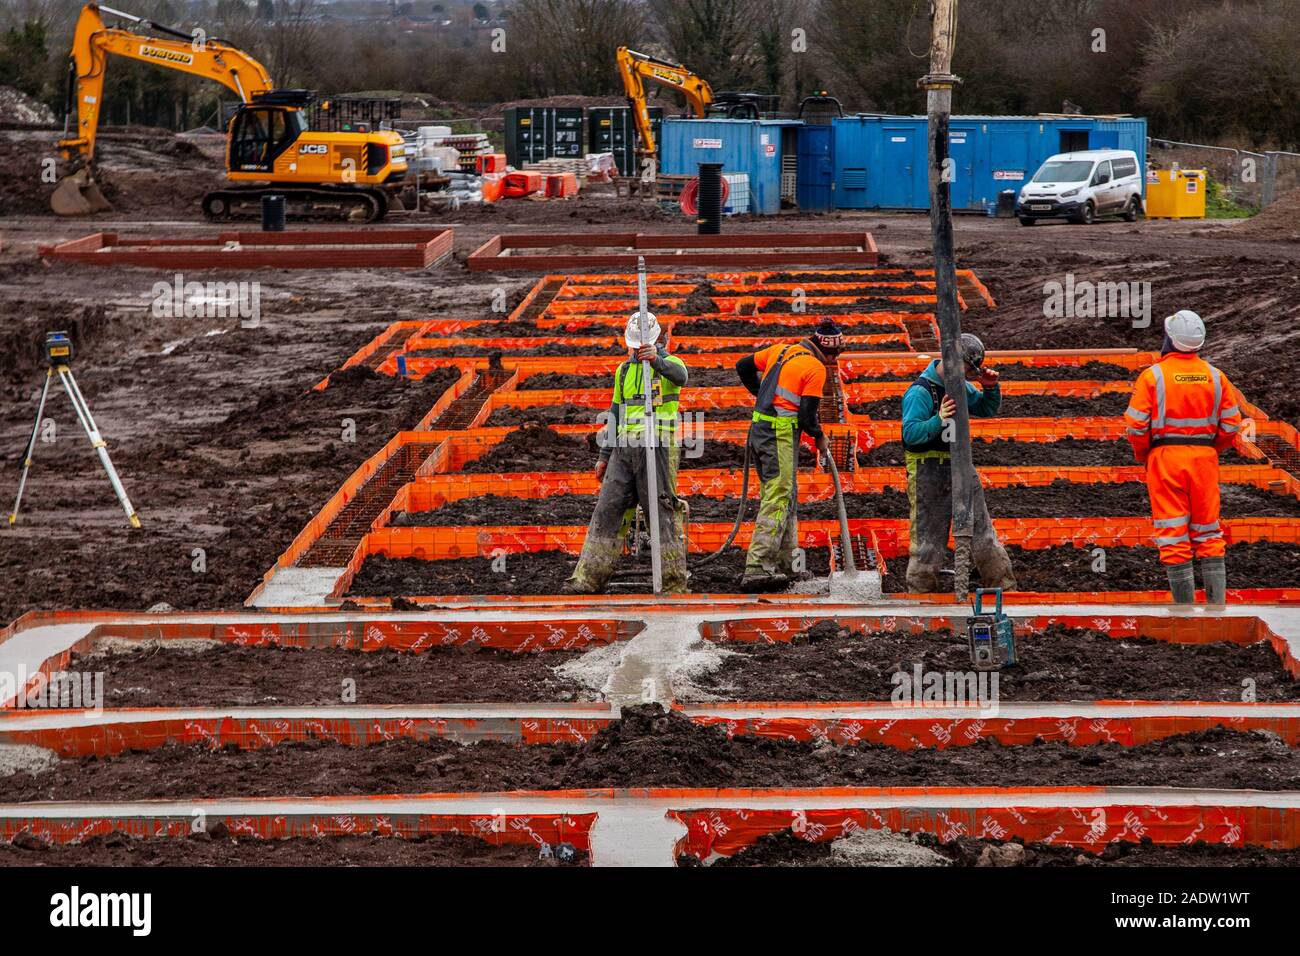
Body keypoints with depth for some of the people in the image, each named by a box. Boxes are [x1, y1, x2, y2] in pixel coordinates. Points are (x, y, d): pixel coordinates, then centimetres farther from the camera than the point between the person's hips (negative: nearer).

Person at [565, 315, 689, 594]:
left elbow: (679, 376, -27)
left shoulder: (669, 363, -1)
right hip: (625, 448, 6)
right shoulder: (624, 370, 18)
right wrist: (604, 456, 19)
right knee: (607, 509, 1)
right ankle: (589, 579, 2)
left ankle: (674, 583, -2)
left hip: (657, 447, -6)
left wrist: (656, 360, -47)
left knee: (663, 512, -6)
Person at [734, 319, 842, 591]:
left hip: (759, 428, 9)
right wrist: (819, 437, 6)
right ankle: (757, 569, -19)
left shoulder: (781, 351, 13)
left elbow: (744, 366, 21)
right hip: (781, 433, -9)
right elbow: (807, 413, -12)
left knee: (786, 497, 17)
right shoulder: (815, 368, -9)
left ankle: (783, 565, 20)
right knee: (777, 500, -10)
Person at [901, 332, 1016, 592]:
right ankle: (920, 591, 11)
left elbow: (986, 410, 22)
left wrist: (991, 389, 3)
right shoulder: (920, 392, -17)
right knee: (928, 538, 0)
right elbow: (911, 434, -24)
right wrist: (939, 420, -38)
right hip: (928, 471, -7)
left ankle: (1005, 589, 17)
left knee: (982, 532, 11)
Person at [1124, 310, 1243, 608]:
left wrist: (1143, 456, 7)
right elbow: (1231, 423, 4)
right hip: (1205, 459, 3)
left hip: (1165, 458, -3)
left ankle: (1185, 606, 0)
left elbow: (1136, 425, -9)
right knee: (1209, 533, 12)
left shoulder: (1153, 376, -8)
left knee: (1173, 536, 1)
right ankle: (1217, 603, 9)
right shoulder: (1215, 376, 3)